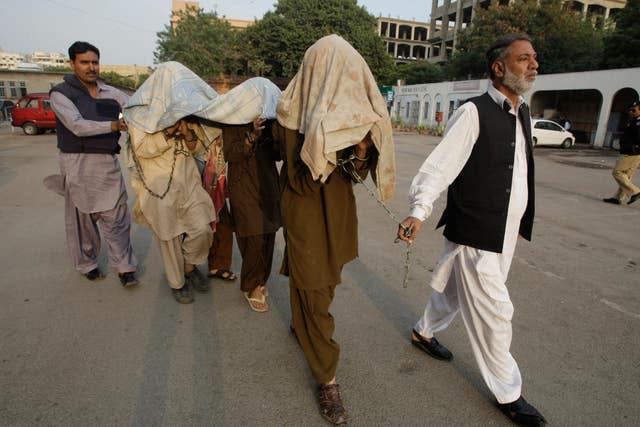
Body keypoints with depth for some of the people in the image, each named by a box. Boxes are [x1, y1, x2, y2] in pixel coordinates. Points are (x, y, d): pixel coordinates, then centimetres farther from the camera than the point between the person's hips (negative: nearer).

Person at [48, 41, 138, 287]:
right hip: (78, 164, -3)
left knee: (116, 217, -1)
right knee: (82, 218, 7)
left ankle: (124, 267, 5)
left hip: (109, 164, 3)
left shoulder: (110, 93, 11)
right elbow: (78, 126, -16)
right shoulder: (61, 93, -2)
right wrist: (114, 125, -24)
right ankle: (87, 265, 24)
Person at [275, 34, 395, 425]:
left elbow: (360, 169, 0)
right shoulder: (294, 112, -17)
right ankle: (327, 378, 14)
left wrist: (359, 154, -22)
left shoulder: (349, 109, -1)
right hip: (307, 211, -6)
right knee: (315, 289, 1)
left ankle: (302, 324, 50)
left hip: (340, 207, 6)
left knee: (325, 278, 20)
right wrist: (335, 147, -31)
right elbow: (299, 180, -21)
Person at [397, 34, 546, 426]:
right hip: (474, 235, -8)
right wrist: (419, 213, -35)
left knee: (457, 290, 23)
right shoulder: (474, 113, -15)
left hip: (506, 233, 8)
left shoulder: (523, 113, 11)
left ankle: (425, 332, 48)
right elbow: (440, 165, -23)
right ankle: (508, 394, 23)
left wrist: (521, 221, 23)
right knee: (494, 313, 2)